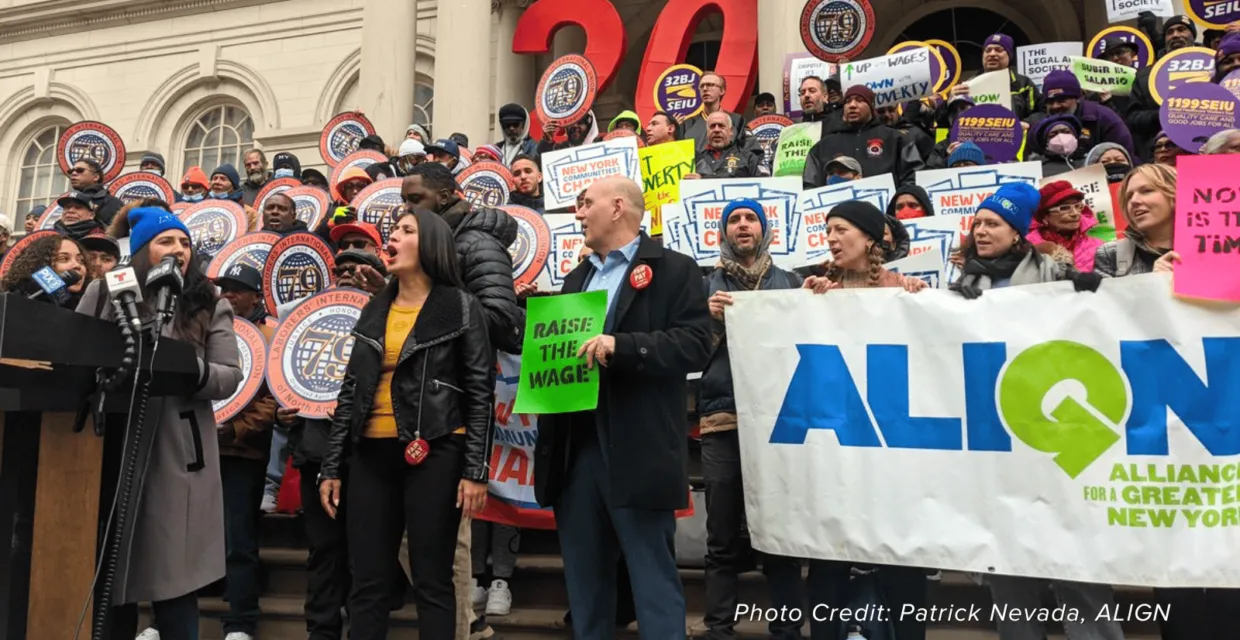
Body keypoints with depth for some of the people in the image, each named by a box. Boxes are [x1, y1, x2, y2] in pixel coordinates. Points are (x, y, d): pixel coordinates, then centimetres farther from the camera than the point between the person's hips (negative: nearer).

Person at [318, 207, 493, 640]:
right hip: (372, 454, 5)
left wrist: (476, 470, -12)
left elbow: (481, 391, -5)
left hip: (434, 454, -5)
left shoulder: (460, 307, -2)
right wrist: (331, 466, 11)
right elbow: (351, 390, 14)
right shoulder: (374, 311, 13)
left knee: (432, 582, 2)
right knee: (367, 583, 8)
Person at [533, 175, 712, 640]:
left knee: (654, 582, 0)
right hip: (575, 450, 7)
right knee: (584, 582, 14)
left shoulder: (673, 270, 0)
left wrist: (622, 345, -22)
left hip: (636, 454, -7)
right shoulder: (577, 277, 23)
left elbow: (696, 345, -12)